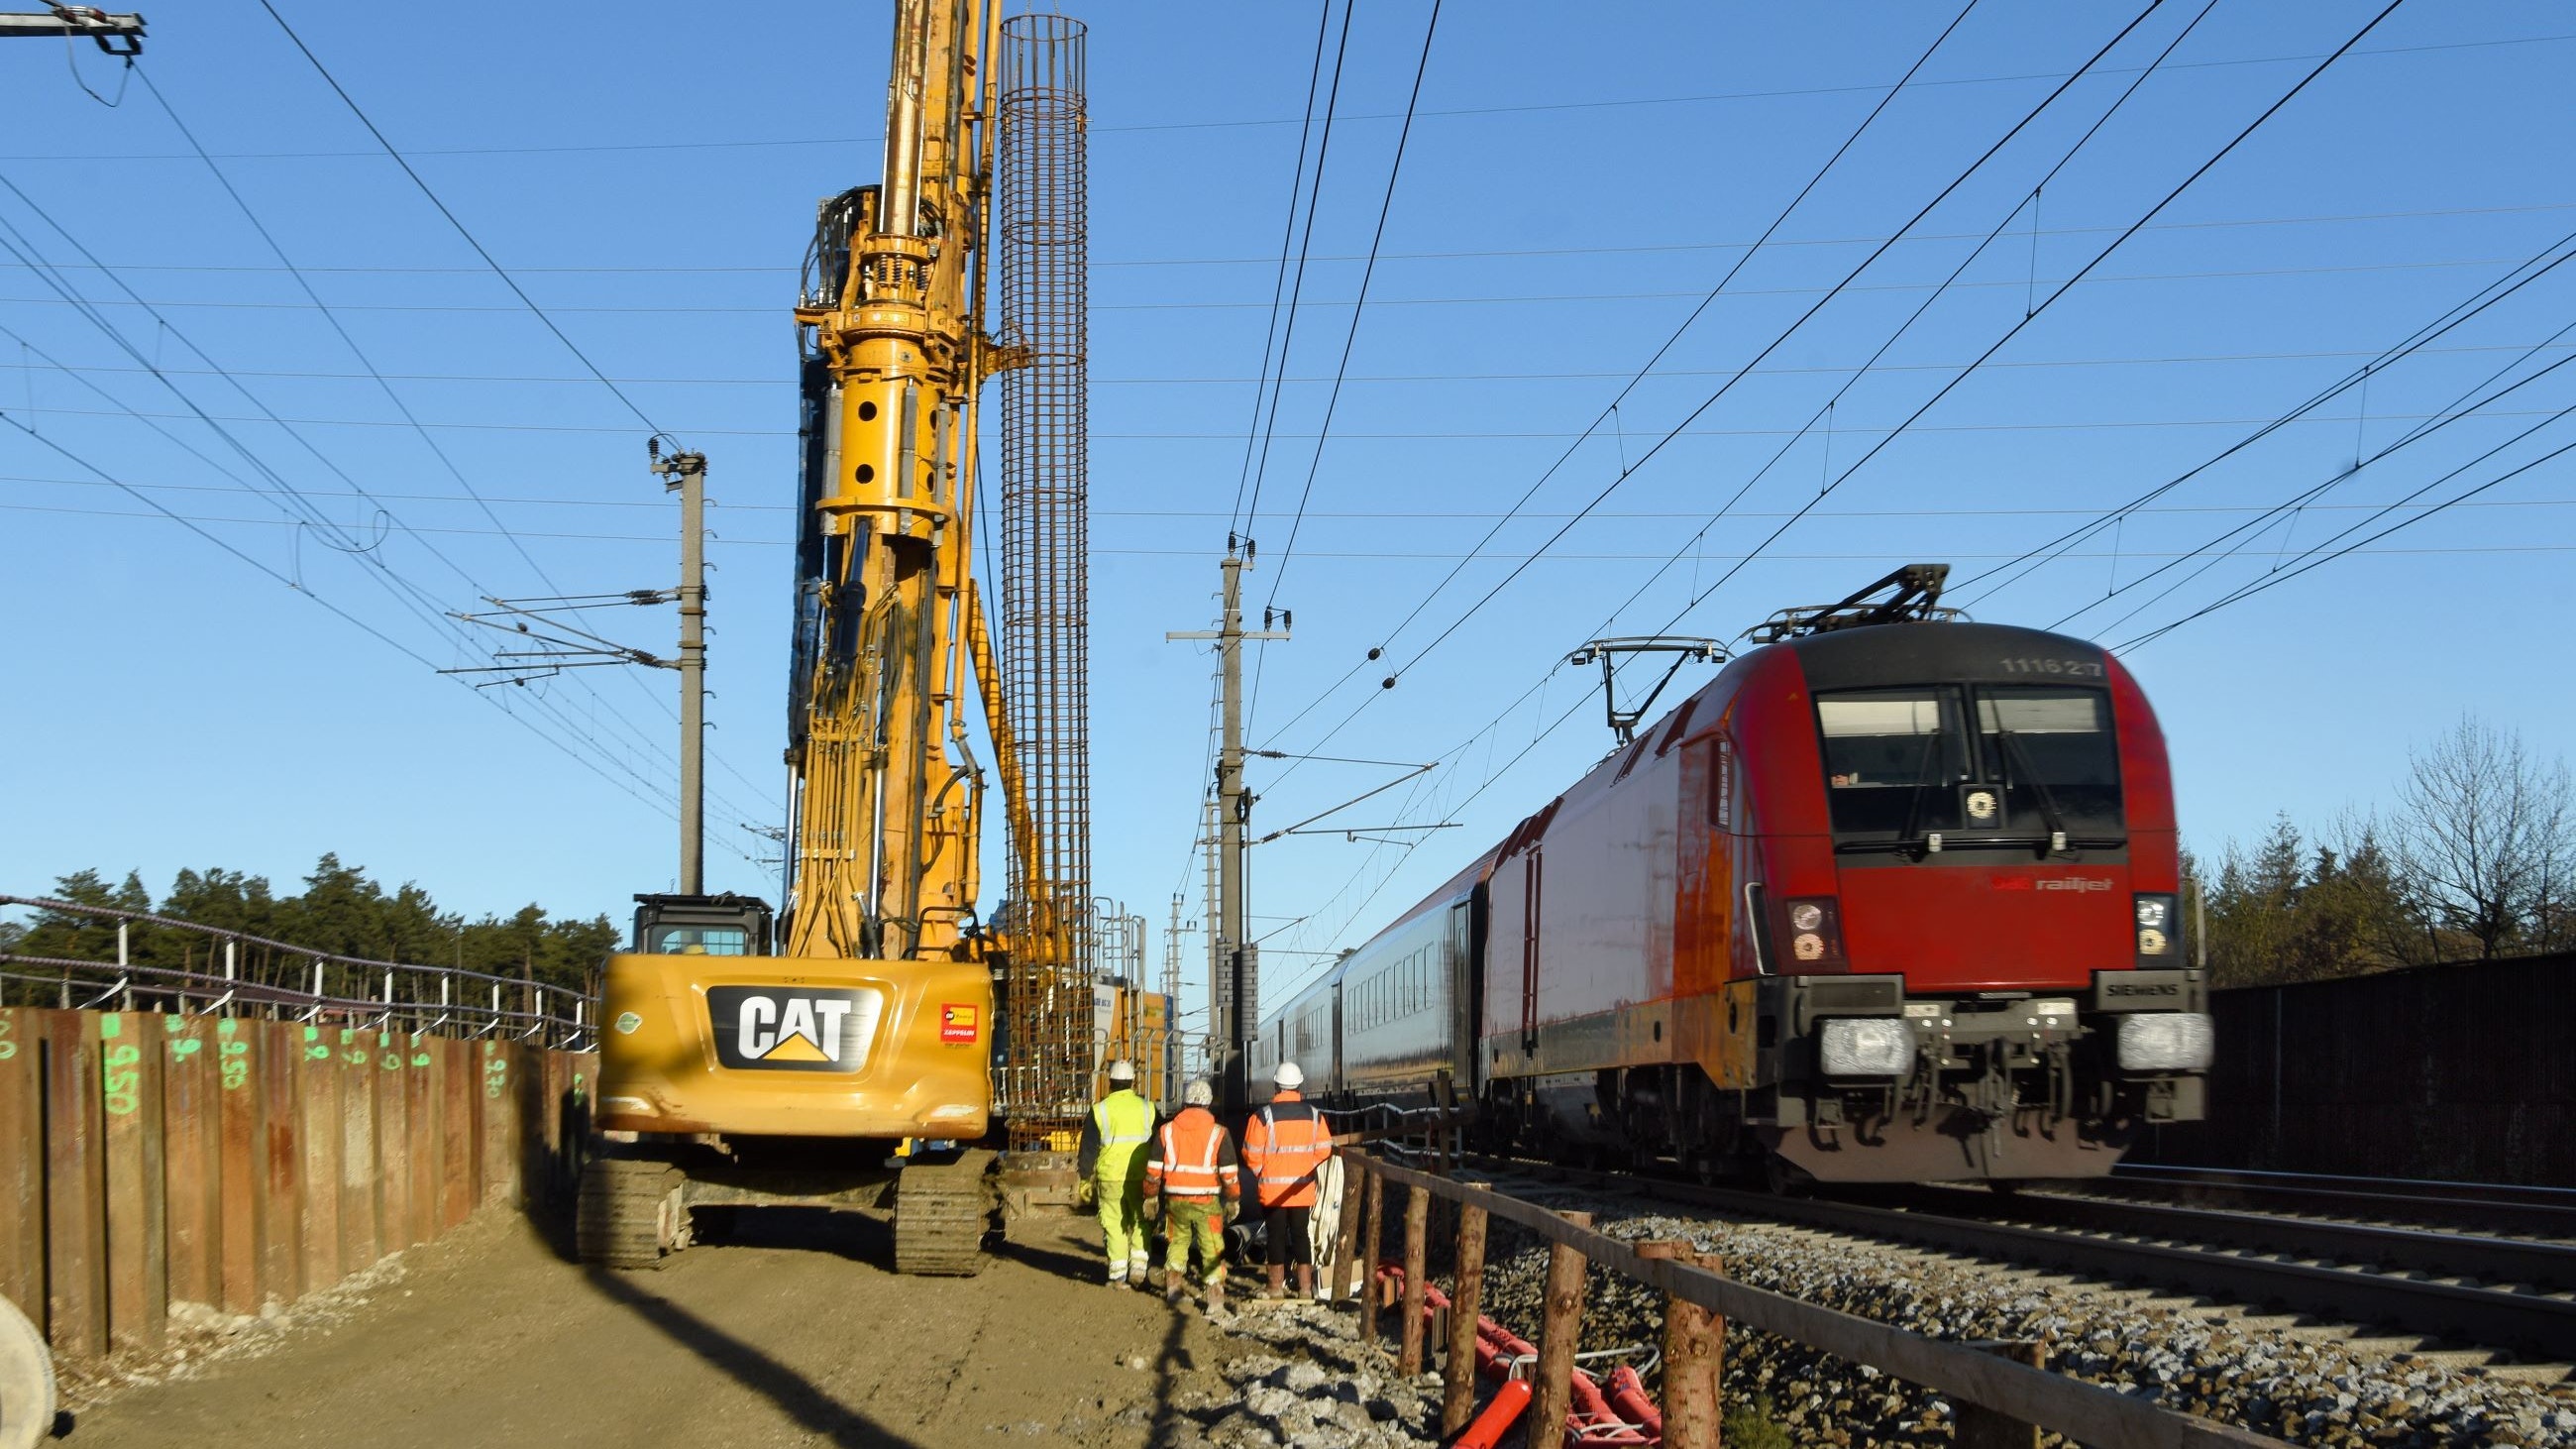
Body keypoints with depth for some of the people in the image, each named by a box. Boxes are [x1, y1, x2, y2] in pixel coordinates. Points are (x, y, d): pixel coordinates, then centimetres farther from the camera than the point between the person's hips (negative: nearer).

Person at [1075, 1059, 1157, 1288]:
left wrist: (1085, 1179, 8)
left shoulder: (1100, 1110, -1)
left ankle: (1118, 1275, 4)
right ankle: (1138, 1265, 2)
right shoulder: (1147, 1108, 4)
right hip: (1141, 1175, 1)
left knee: (1114, 1224, 5)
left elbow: (1088, 1147, 1)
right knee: (1141, 1221, 15)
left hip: (1110, 1175, -1)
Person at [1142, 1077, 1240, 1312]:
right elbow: (1229, 1173, -4)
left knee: (1177, 1242, 22)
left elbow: (1153, 1169, 5)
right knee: (1212, 1249, 5)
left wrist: (1151, 1196, 15)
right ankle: (1215, 1296, 1)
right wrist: (1233, 1200, 6)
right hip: (1207, 1202, -2)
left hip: (1175, 1200, 2)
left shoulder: (1167, 1131, 2)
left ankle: (1172, 1287, 22)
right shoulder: (1218, 1133, -5)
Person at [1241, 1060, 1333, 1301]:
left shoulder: (1264, 1116, -11)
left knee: (1276, 1236, 5)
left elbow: (1252, 1154, -10)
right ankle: (1305, 1287, 10)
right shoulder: (1314, 1114, 1)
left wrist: (1261, 1173, 8)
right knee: (1300, 1234, 10)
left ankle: (1276, 1286, 9)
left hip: (1273, 1188, -3)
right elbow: (1324, 1150, 4)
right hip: (1303, 1189, 3)